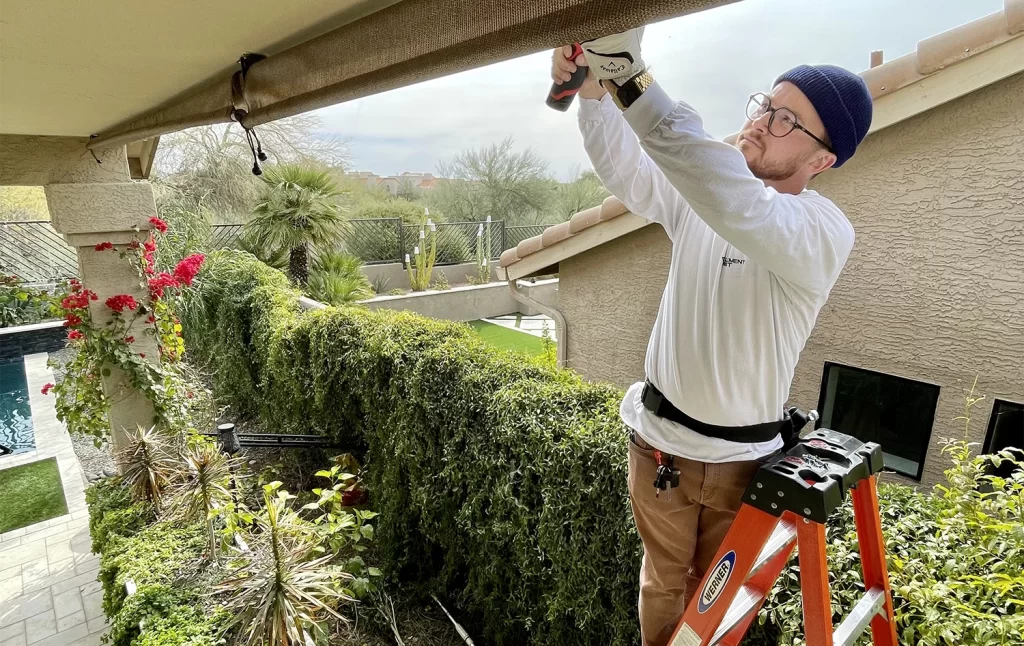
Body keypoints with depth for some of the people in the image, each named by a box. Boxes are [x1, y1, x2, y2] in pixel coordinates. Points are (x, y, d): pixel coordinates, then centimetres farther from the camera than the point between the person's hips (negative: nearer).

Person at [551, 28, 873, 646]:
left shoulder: (826, 231, -21)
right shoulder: (700, 193, -2)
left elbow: (738, 205, -41)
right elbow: (625, 169, -11)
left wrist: (630, 74, -46)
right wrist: (593, 89, -31)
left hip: (741, 457, -3)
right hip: (660, 439, 4)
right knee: (664, 582, 20)